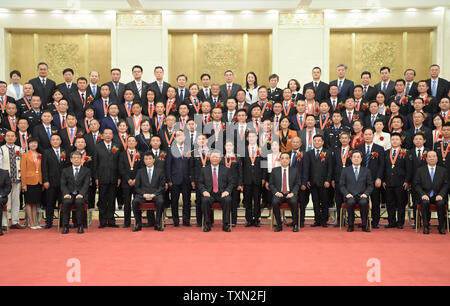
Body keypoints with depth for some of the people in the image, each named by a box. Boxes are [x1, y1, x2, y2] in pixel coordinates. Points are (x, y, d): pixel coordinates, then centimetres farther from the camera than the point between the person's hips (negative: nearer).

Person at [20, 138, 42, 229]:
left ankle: (35, 221, 14)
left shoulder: (40, 156, 11)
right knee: (29, 202, 2)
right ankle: (30, 222, 7)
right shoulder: (25, 155, -3)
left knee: (35, 203, 9)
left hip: (38, 182, 5)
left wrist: (42, 182, 7)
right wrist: (24, 184, -11)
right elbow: (23, 170, -6)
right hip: (29, 182, -5)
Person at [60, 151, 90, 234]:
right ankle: (65, 226, -22)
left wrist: (81, 194, -18)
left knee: (79, 202, -35)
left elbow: (86, 184, 0)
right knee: (67, 202, -33)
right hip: (69, 195, 1)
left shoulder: (86, 170, 13)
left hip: (80, 195, -1)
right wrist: (66, 193, -13)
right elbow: (63, 184, 7)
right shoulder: (65, 171, 17)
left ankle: (80, 226, -23)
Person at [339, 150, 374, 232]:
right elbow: (342, 185, 9)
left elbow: (370, 185, 13)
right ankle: (351, 225, -21)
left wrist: (366, 193, -6)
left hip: (362, 195, 1)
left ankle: (364, 225, -19)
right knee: (350, 202, -36)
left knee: (364, 202, -35)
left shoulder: (366, 171, 15)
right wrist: (347, 194, -9)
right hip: (350, 195, 0)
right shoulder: (345, 171, 13)